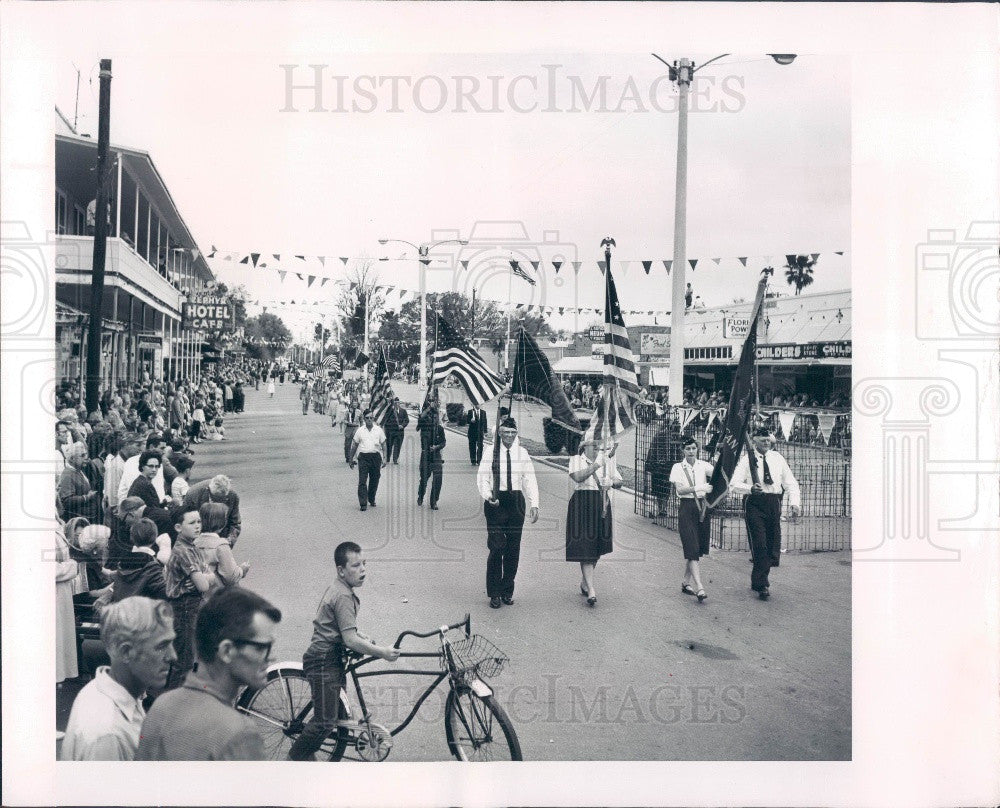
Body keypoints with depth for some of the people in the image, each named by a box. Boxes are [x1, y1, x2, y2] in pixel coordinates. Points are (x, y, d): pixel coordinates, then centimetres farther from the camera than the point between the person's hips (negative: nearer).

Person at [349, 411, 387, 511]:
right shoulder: (360, 430, 5)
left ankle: (372, 499, 28)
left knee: (374, 480, 8)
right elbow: (354, 445, 12)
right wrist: (352, 459, 12)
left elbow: (383, 445, 9)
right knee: (362, 481, -9)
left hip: (376, 456, 1)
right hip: (363, 456, -1)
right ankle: (363, 503, -9)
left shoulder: (379, 430, 7)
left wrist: (385, 458, 2)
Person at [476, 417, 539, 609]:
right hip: (496, 502, -3)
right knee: (496, 547, -5)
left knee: (513, 548, 7)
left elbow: (530, 480, 5)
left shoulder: (522, 453, 5)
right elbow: (482, 477, -4)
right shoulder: (491, 453, -2)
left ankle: (507, 591, 19)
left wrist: (534, 504, -4)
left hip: (516, 502, 3)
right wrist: (488, 496, -22)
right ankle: (494, 593, 4)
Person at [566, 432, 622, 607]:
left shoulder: (608, 461, 12)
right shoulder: (576, 460, -2)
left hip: (602, 505, 5)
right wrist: (597, 464, -23)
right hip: (582, 505, -5)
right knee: (584, 547, -10)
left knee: (596, 548, 11)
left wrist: (612, 482, -9)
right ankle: (591, 590, -13)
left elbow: (619, 482, 13)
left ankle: (585, 582, 30)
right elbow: (578, 477, -21)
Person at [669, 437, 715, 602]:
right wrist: (699, 488, -26)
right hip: (686, 507, -3)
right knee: (692, 548, -11)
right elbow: (680, 489, -13)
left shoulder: (703, 465, 8)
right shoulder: (678, 467, 0)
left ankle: (686, 582, 23)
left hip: (702, 507, 3)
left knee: (694, 549, 8)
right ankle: (699, 588, -18)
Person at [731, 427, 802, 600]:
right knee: (759, 545, -10)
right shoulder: (747, 460, 1)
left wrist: (794, 503, -1)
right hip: (755, 503, -4)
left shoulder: (777, 458, 10)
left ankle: (757, 581, 26)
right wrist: (750, 488, -24)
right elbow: (734, 484, -5)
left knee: (773, 544, 8)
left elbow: (790, 482, 12)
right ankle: (762, 585, -4)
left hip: (774, 504, 4)